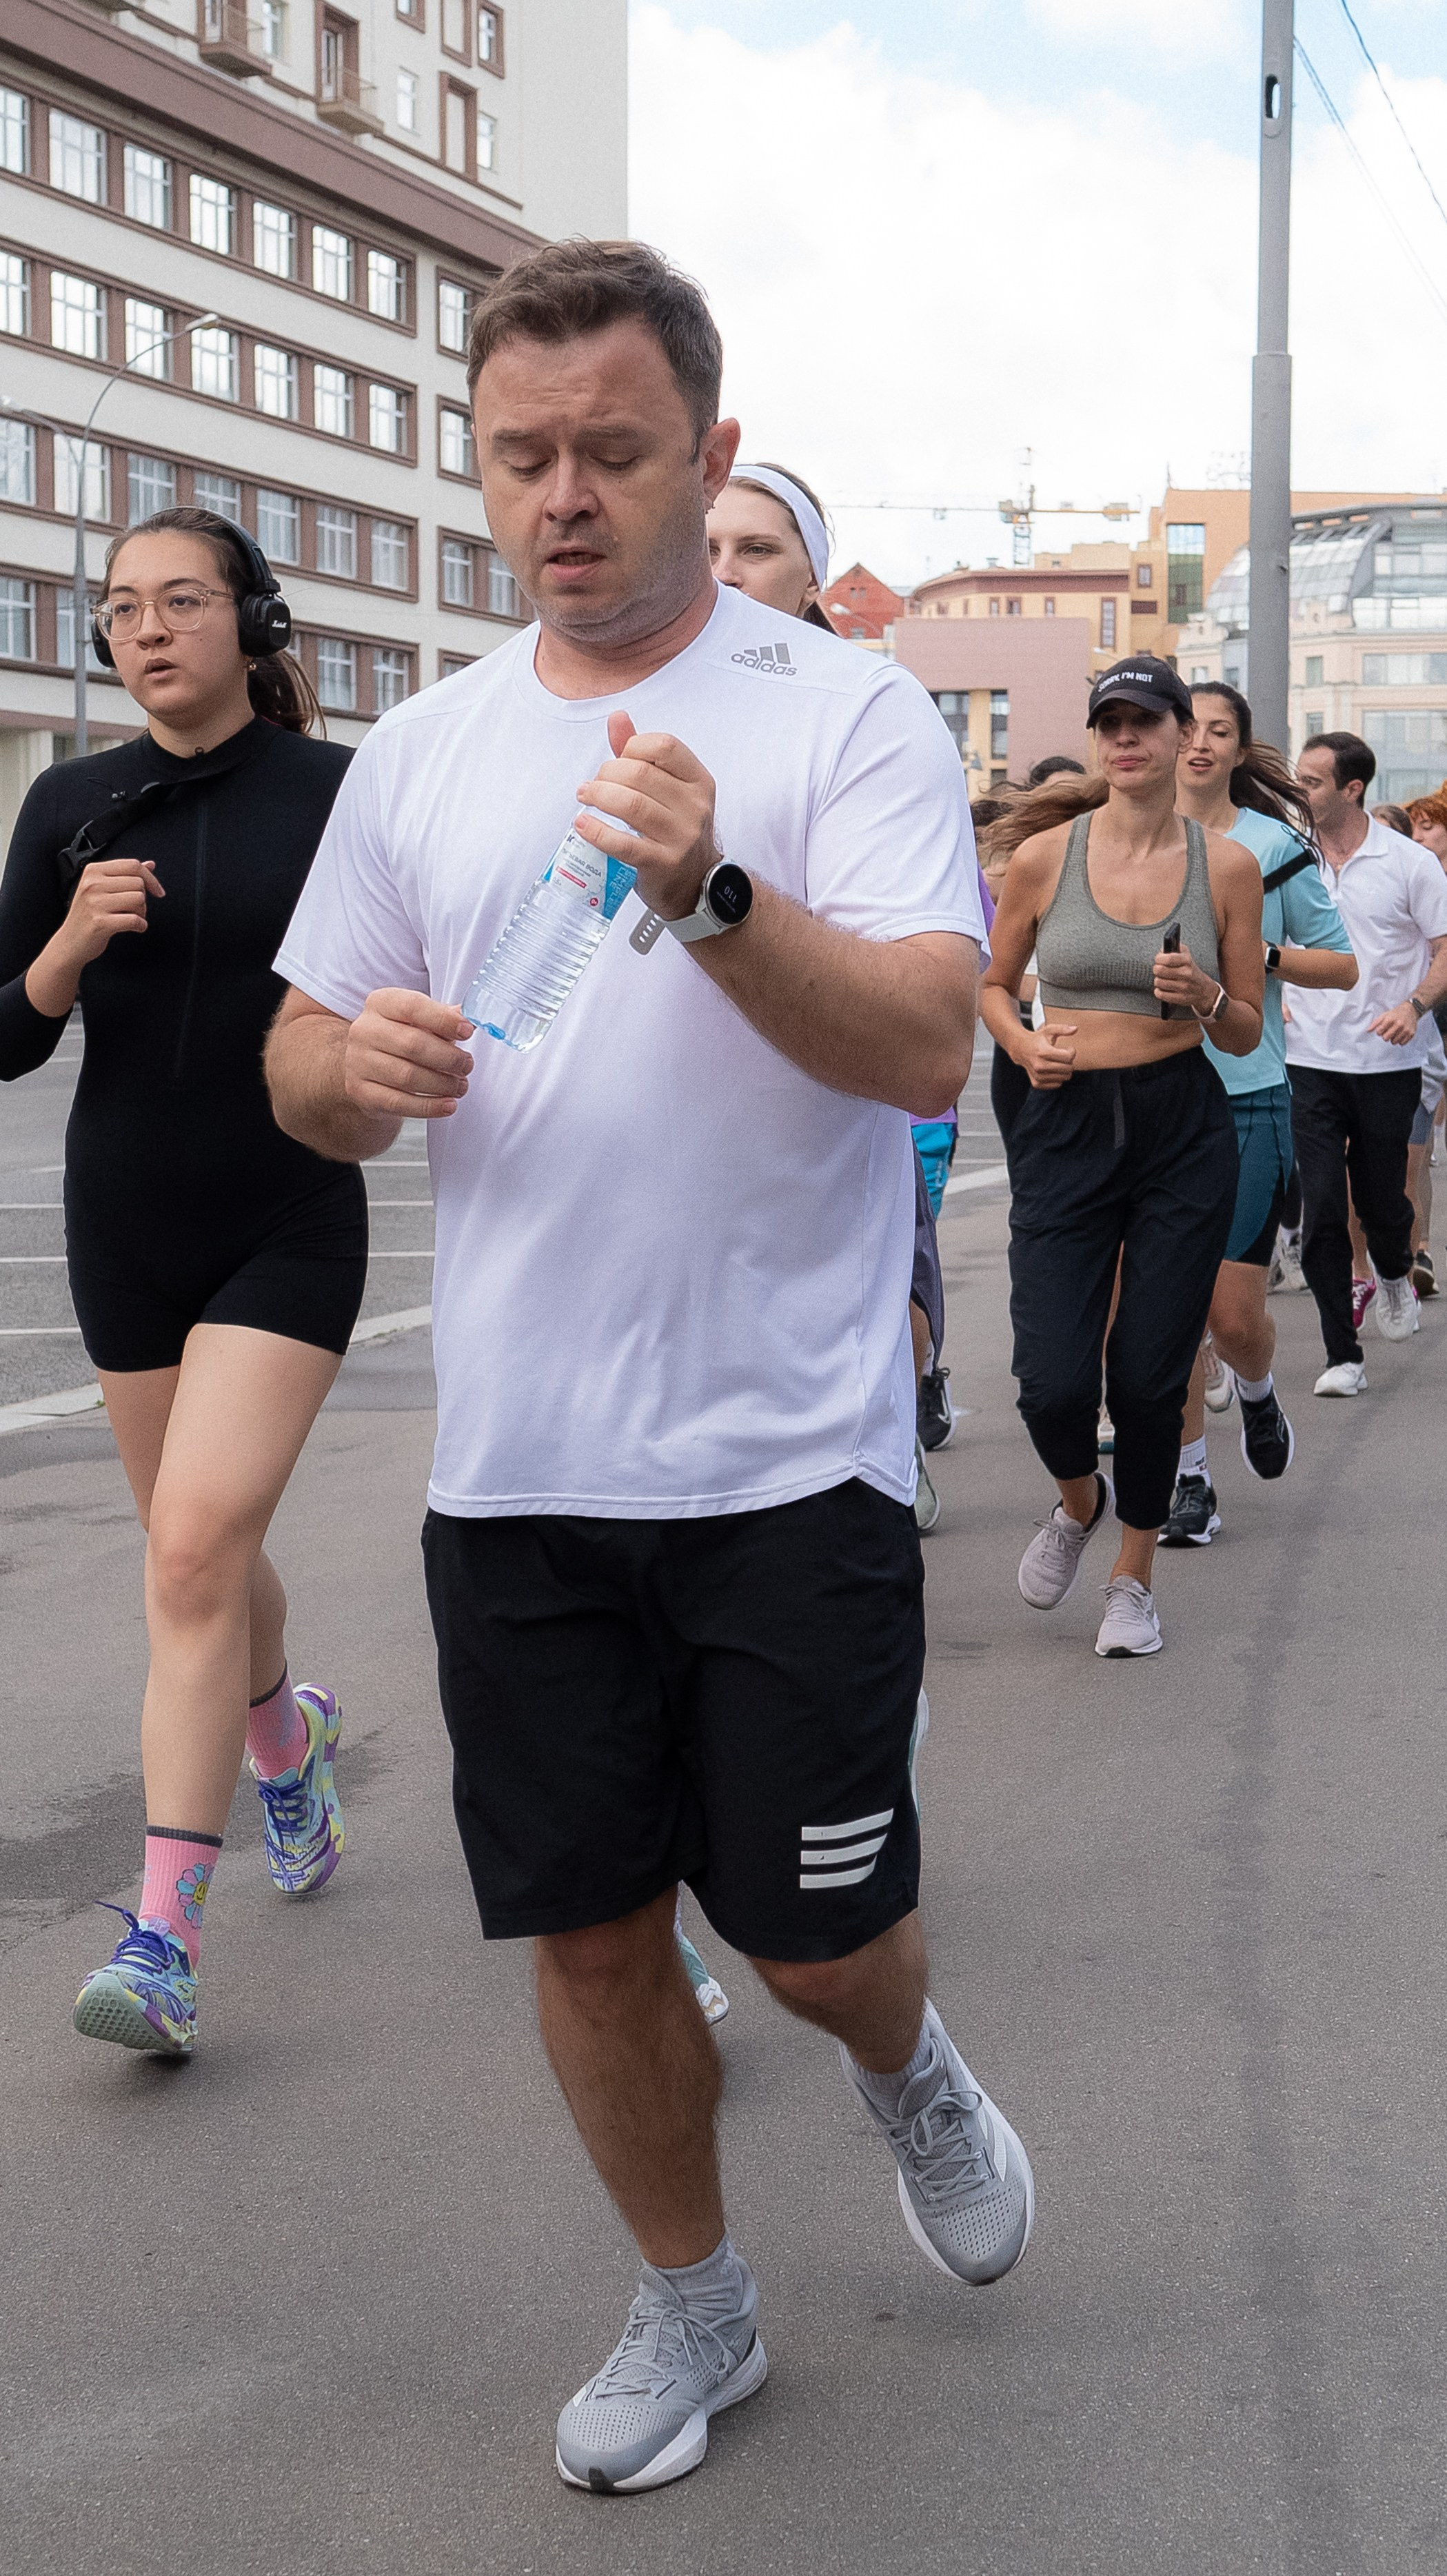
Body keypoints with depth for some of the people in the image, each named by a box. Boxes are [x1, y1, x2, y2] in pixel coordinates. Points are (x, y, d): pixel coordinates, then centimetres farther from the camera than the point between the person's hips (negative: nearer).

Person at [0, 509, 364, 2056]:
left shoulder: (337, 793, -5)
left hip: (290, 1227, -4)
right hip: (126, 1222, 4)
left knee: (198, 1549, -16)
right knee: (202, 1549, 16)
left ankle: (162, 1937, -12)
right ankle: (286, 1742, 48)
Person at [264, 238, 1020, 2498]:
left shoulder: (846, 712, -5)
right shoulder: (421, 754, 9)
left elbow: (928, 1048, -16)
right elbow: (301, 1067, 13)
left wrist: (715, 895, -33)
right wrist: (359, 1071, -11)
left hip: (787, 1453, -4)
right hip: (513, 1464, 4)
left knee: (819, 1938, 4)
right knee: (586, 1931, 11)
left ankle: (903, 2064, 40)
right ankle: (692, 2303, 35)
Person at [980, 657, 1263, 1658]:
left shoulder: (1227, 864, 1)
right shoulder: (1044, 856, -1)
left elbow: (1248, 1033, 7)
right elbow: (994, 984, 14)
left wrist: (1207, 999, -14)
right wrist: (1022, 1044, -6)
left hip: (1184, 1132, 0)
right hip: (1068, 1123, 0)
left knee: (1150, 1376, 3)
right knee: (1053, 1384, -7)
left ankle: (1135, 1576, 26)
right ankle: (1080, 1501, 30)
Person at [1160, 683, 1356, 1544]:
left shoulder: (1276, 845, 1)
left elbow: (1342, 966, 3)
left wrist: (1260, 955, -12)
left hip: (1248, 1097, -2)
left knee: (1235, 1313, -4)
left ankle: (1257, 1392, 30)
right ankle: (1191, 1479, 14)